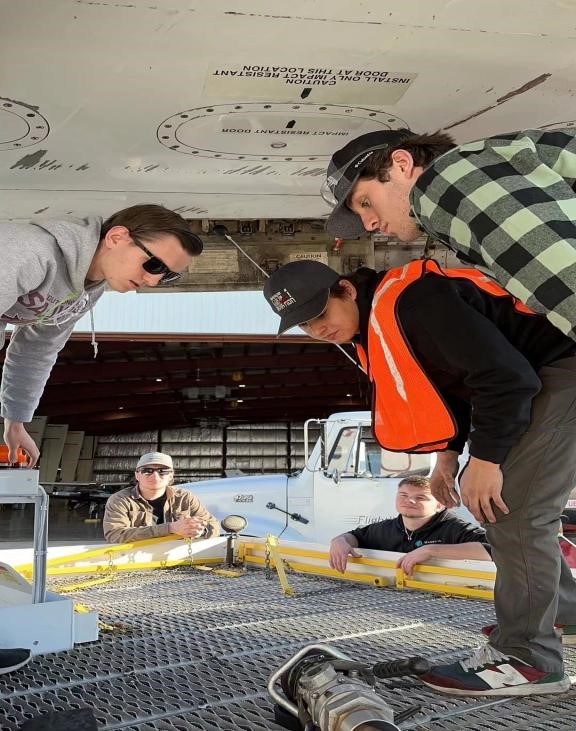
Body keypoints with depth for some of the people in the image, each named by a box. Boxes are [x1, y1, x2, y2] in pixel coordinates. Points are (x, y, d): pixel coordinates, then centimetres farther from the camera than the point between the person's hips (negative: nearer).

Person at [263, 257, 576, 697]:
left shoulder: (408, 299, -26)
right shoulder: (372, 327, 7)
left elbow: (504, 374, -27)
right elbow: (446, 378, 18)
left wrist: (485, 458, -21)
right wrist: (448, 453, 9)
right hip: (530, 376, 11)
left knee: (513, 509, -15)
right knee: (483, 495, 15)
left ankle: (529, 658, -5)